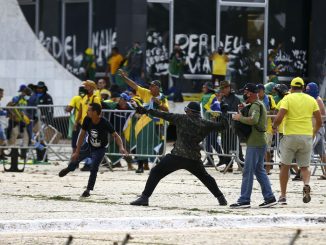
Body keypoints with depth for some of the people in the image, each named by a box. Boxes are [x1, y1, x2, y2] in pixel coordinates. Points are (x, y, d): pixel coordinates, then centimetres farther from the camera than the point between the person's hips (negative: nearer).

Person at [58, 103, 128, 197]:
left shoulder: (104, 123, -33)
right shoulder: (87, 120, -23)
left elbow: (115, 136, -26)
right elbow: (82, 135, -15)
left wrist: (121, 147, -44)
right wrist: (77, 152, -13)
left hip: (100, 149, -4)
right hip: (88, 145, 4)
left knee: (93, 169, -16)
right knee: (75, 158, 15)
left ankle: (88, 189, 4)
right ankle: (69, 168, 53)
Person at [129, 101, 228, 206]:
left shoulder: (182, 119, 1)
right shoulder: (205, 124, 7)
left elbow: (165, 115, 3)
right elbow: (221, 126, 16)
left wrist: (147, 111, 9)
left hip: (177, 156, -4)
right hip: (194, 159, 4)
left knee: (155, 173, 2)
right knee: (205, 177, 28)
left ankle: (144, 197, -8)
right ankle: (221, 198, 28)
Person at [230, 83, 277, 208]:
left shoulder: (256, 105, -13)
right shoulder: (259, 104, 20)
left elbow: (253, 120, -30)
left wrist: (240, 118, -18)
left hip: (255, 143, -10)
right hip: (260, 142, 10)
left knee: (248, 172, -8)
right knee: (259, 170, 14)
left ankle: (244, 200, -8)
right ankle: (269, 197, 13)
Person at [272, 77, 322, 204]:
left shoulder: (287, 98, -2)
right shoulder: (311, 100, 8)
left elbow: (279, 117, -13)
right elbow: (319, 121, 5)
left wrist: (274, 126, 7)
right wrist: (314, 132, 23)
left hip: (290, 135, -2)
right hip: (307, 137, 2)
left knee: (285, 166, 10)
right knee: (304, 167, 12)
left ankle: (283, 196, 11)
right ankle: (306, 185, -19)